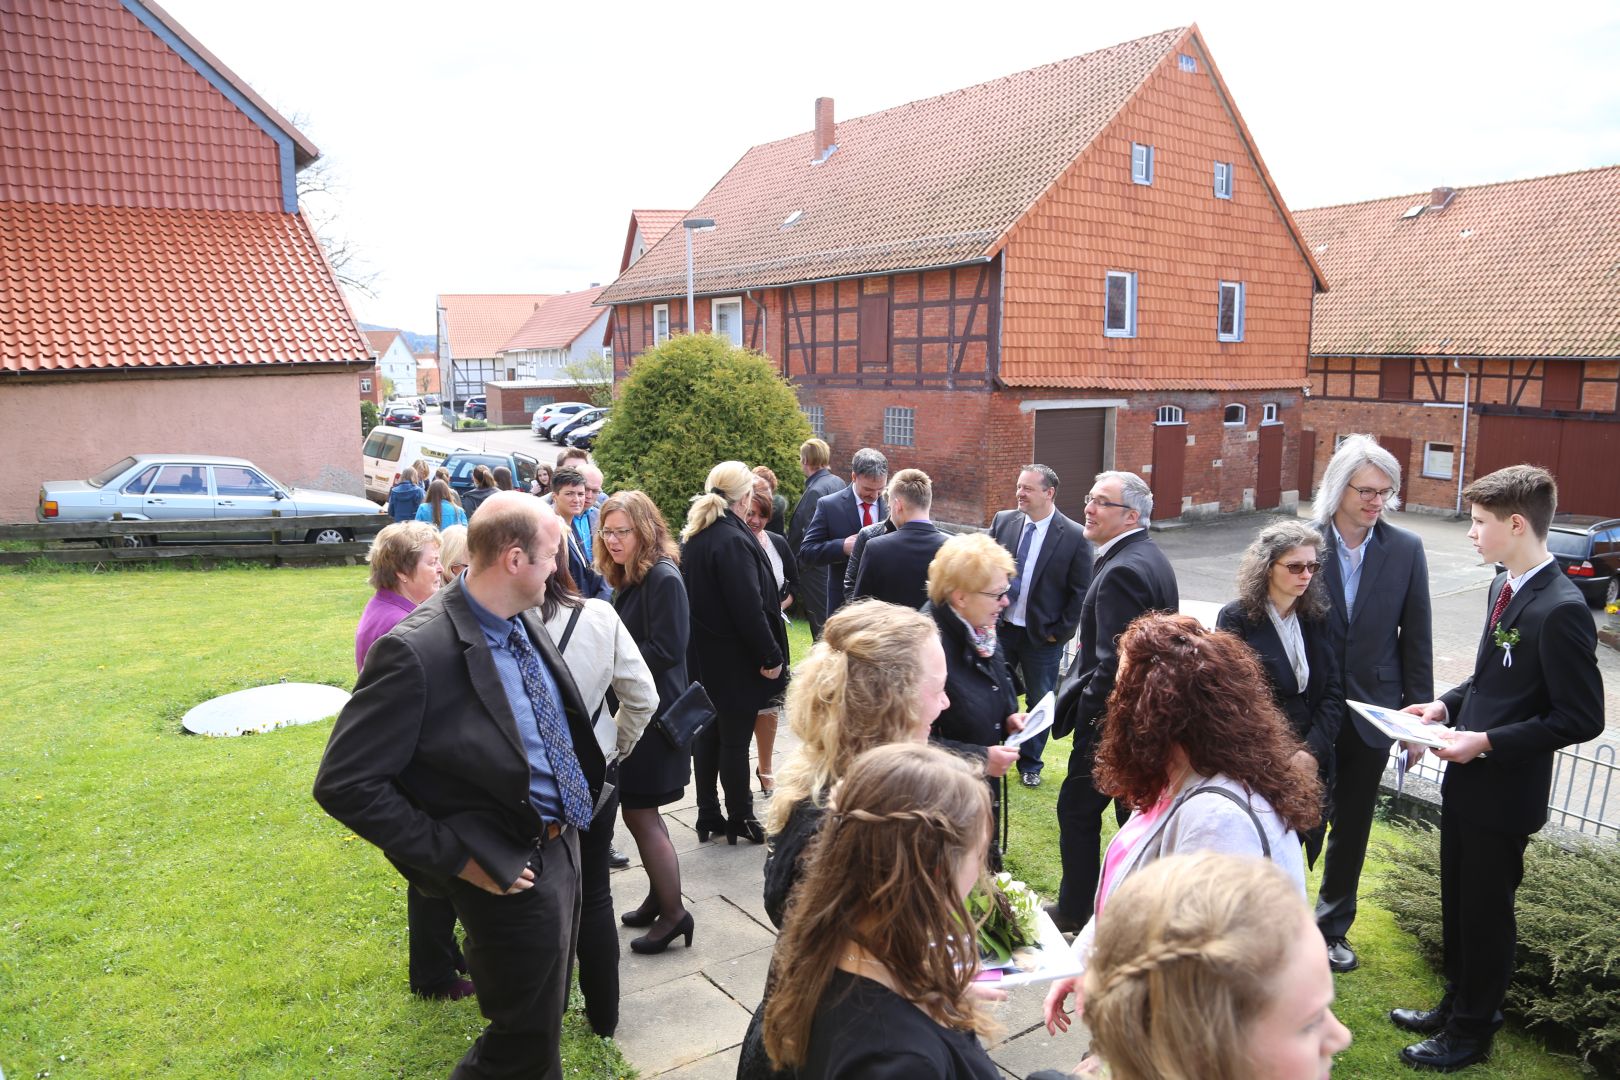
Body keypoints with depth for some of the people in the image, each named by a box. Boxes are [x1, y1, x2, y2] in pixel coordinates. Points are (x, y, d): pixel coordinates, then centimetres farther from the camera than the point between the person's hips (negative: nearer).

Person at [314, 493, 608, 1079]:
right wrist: (456, 858, -20)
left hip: (563, 842, 8)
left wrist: (585, 792, 8)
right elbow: (344, 784, -23)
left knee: (545, 1012, 25)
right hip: (512, 872, -7)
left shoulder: (526, 620, -2)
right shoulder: (416, 651, -26)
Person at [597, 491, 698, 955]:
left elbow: (666, 649, -21)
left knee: (640, 814, -2)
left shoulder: (663, 578, -17)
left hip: (653, 712, -9)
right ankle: (658, 897, 31)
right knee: (643, 813, 16)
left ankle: (673, 912, 12)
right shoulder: (626, 578, 11)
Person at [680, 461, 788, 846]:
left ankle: (708, 815, 26)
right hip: (735, 659, -9)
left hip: (703, 655, 9)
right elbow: (749, 608, -23)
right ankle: (739, 819, 16)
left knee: (708, 732, 16)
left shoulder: (694, 536, 5)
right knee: (735, 739, 3)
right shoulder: (733, 541, -22)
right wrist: (771, 656, -14)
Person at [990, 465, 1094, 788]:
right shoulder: (1003, 521, -2)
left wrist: (1060, 631, -9)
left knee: (1040, 701, 13)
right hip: (999, 628, 3)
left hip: (1043, 636, -2)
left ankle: (1030, 764, 31)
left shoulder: (1074, 536, -12)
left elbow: (1080, 593, -8)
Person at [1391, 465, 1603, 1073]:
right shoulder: (1504, 587, 6)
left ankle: (1471, 1032, 27)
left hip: (1503, 792, -8)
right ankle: (1458, 1005, 40)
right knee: (1457, 903, 22)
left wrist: (1487, 743, -23)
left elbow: (1581, 718, -22)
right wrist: (1447, 706, 2)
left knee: (1485, 913, 9)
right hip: (1466, 779, 8)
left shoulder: (1561, 610, -22)